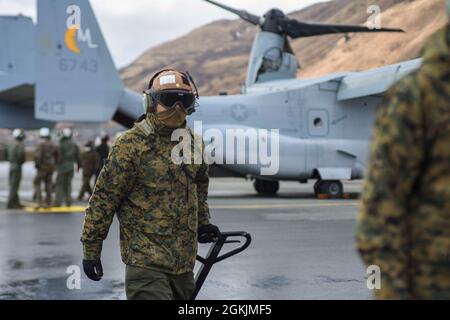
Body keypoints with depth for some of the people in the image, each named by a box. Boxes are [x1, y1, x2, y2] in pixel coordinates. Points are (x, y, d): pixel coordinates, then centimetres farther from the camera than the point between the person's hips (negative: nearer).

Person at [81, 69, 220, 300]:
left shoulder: (193, 143, 9)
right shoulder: (131, 144, -12)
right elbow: (104, 197, -10)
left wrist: (203, 222, 20)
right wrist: (91, 251, -8)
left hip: (184, 261, 7)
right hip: (146, 261, -7)